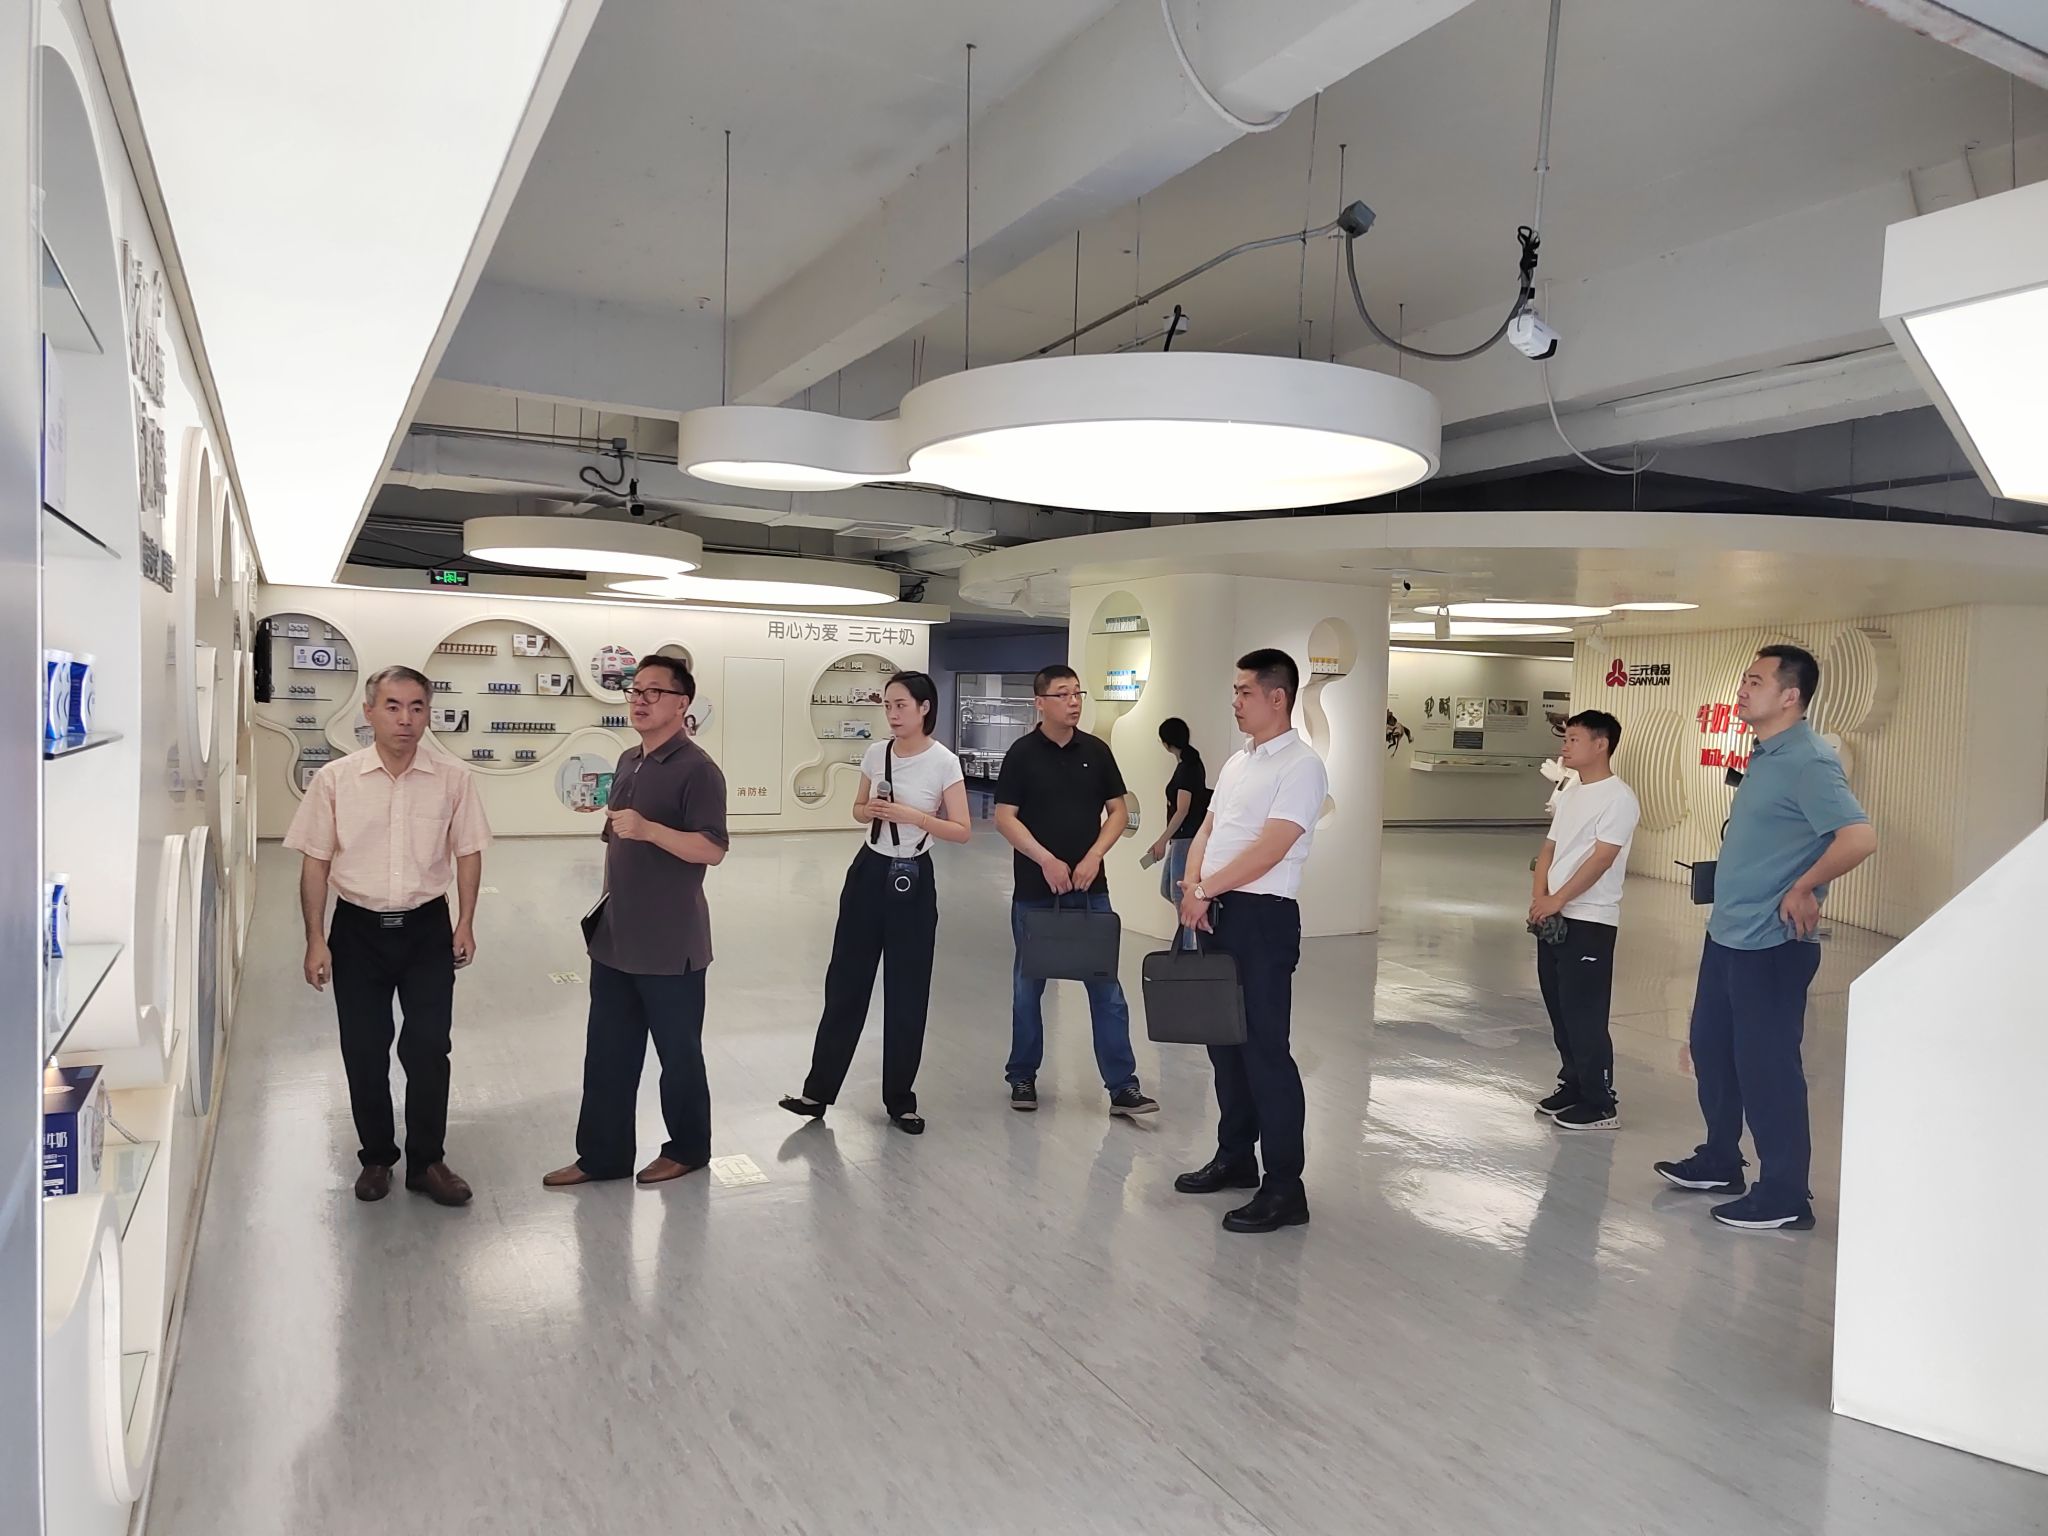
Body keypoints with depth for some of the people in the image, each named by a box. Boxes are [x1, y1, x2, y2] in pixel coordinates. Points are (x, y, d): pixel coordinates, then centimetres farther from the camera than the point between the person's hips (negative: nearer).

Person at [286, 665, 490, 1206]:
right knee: (364, 1051, 9)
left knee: (429, 1048, 1)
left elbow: (468, 853, 4)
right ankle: (376, 1157, 28)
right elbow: (315, 863, 0)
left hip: (427, 928, 0)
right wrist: (315, 940, -2)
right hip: (358, 929, 0)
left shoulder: (453, 780, -5)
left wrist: (465, 924, 1)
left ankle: (427, 1161, 18)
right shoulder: (334, 780, -6)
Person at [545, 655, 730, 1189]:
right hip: (614, 936, 8)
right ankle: (602, 1154, 24)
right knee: (607, 1051, 13)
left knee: (678, 1052, 8)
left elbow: (713, 849, -22)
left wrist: (648, 829, -33)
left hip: (669, 944, -8)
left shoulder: (696, 769, -15)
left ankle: (687, 1149, 25)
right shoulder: (628, 762, 12)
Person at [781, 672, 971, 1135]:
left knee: (907, 993, 4)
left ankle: (900, 1100, 18)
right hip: (867, 872, 4)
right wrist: (872, 811, -9)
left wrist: (910, 815, -22)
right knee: (846, 980, 8)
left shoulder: (944, 762, -11)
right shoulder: (876, 753, 2)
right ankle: (818, 1090, 17)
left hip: (912, 879, -4)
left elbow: (962, 831, -11)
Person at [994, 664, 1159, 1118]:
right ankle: (1022, 1076, 25)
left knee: (1107, 987, 1)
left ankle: (1122, 1085, 5)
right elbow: (1004, 817, -7)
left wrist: (1093, 857, -8)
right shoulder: (1022, 752, -4)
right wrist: (1046, 860, -15)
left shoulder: (1096, 750, 4)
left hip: (1091, 888, 2)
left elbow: (1118, 811, 6)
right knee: (1028, 985, 11)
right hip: (1034, 889, -2)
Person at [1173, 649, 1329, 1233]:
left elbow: (1269, 849, -19)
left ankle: (1284, 1188, 2)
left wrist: (1205, 889, -13)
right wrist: (1193, 888, -3)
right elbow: (1207, 831, 14)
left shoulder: (1301, 766, -11)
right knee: (1224, 1042, 15)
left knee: (1265, 1049, -6)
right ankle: (1235, 1157, 30)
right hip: (1216, 913, 9)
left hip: (1263, 919, -9)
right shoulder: (1237, 763, 16)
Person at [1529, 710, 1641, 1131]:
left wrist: (1556, 900, -16)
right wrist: (1539, 897, -1)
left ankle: (1600, 1105, 4)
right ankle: (1573, 1085, 27)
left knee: (1584, 1015, -5)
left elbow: (1600, 859, -18)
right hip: (1553, 917, 8)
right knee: (1559, 1009, 14)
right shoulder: (1569, 792, 14)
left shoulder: (1618, 797, -12)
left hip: (1589, 921, -8)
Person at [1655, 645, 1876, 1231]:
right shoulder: (1764, 755, 11)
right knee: (1711, 1047, 19)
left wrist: (1803, 890, -20)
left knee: (1767, 1066, 0)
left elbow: (1859, 837, -30)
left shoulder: (1808, 762, -19)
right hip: (1728, 935, 10)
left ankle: (1785, 1197, 13)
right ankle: (1720, 1162, 35)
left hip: (1770, 946, -10)